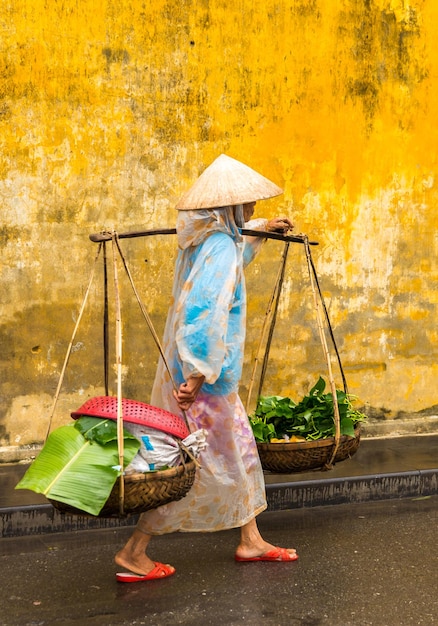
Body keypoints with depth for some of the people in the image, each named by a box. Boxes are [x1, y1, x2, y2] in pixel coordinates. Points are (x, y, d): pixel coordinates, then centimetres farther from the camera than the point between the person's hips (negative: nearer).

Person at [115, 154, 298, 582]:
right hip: (202, 377, -10)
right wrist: (198, 374, -33)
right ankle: (133, 553, 11)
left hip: (208, 371, 10)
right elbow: (204, 312, -32)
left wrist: (260, 231, 41)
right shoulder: (220, 249, -22)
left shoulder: (206, 240, 8)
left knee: (239, 451, 17)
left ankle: (251, 540, 30)